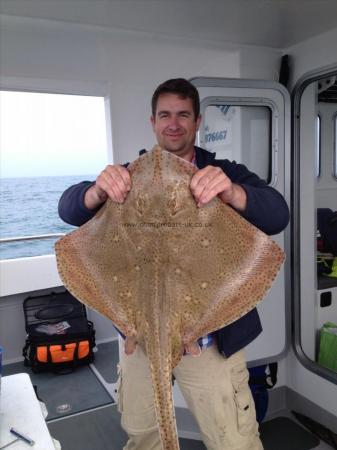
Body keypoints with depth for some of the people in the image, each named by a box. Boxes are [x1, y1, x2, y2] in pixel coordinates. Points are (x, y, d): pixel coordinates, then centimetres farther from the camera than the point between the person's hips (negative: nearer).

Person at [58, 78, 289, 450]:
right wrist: (97, 191, -32)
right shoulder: (131, 177, 4)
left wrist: (233, 193, -38)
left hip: (209, 336, -2)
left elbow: (277, 216, -17)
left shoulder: (225, 175, -1)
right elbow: (68, 208, -8)